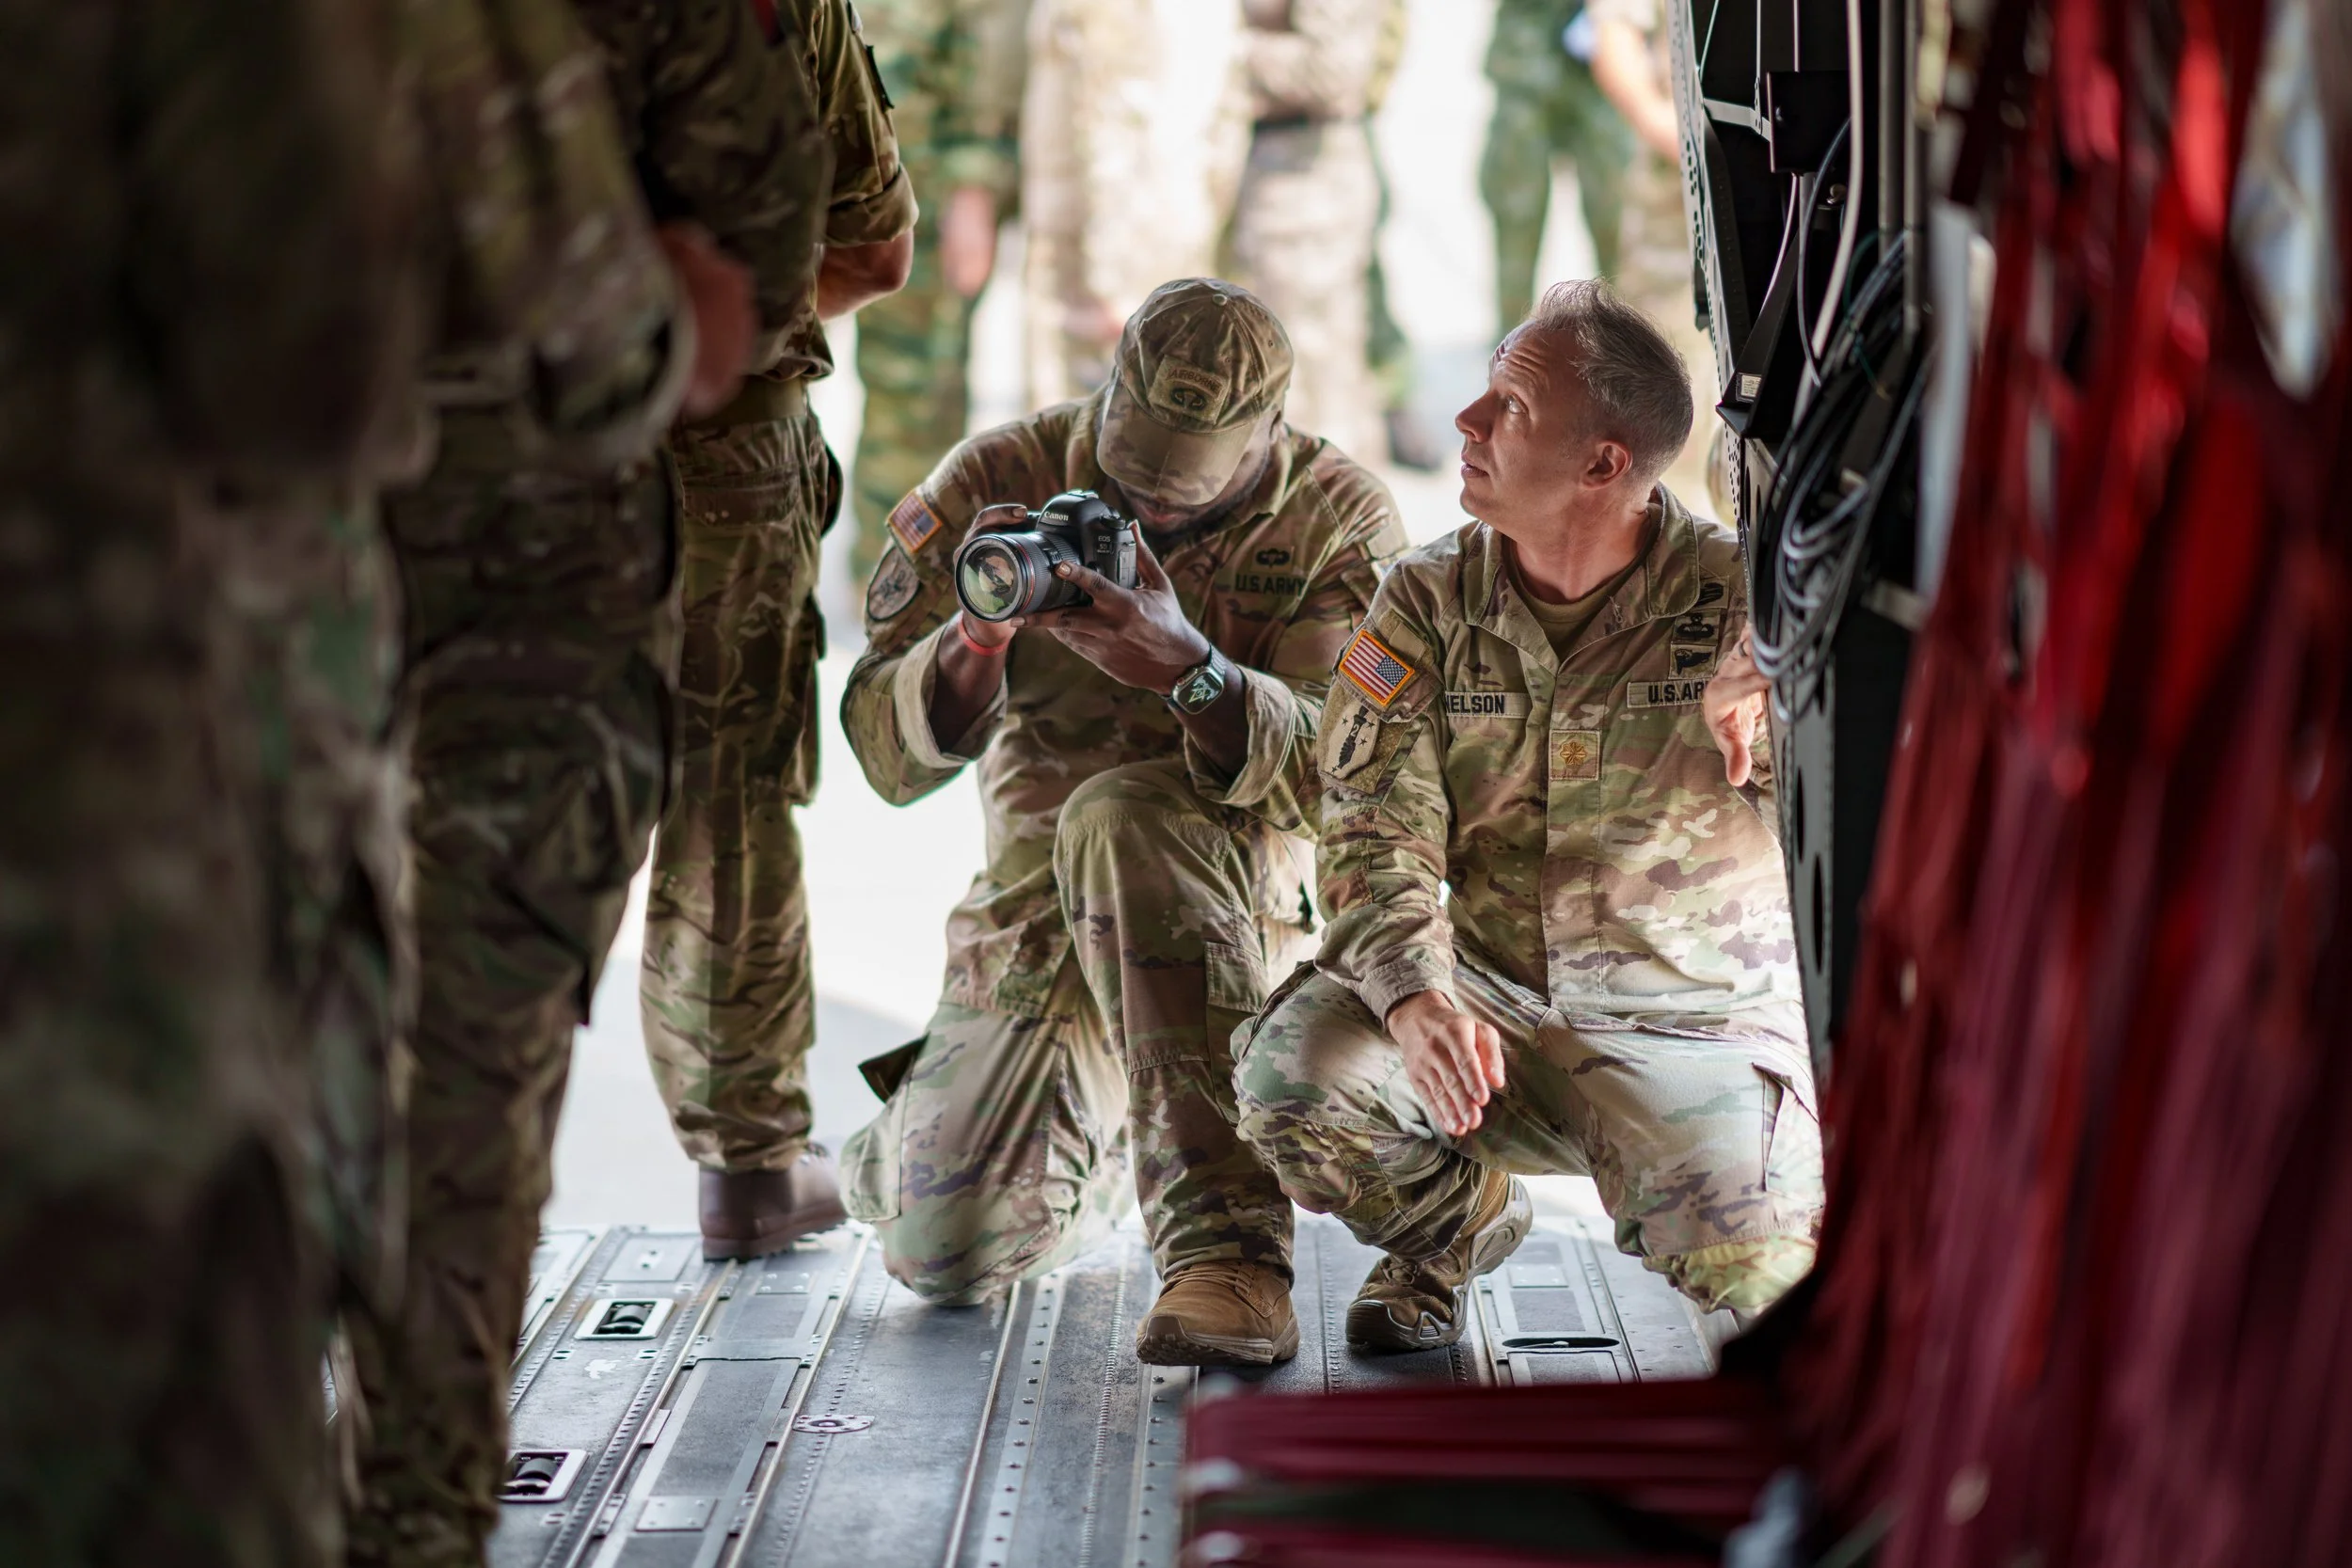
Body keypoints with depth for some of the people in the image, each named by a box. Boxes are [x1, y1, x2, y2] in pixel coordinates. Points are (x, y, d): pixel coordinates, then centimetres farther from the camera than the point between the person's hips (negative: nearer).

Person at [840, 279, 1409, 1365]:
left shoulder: (1338, 523, -8)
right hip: (1041, 918, 3)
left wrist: (1191, 671, -41)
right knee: (946, 1252, -14)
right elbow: (889, 756, -7)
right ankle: (1100, 1131, 23)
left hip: (1250, 905, -3)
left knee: (1120, 815, -37)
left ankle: (1225, 1243, -35)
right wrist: (977, 632, -28)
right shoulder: (998, 481, -4)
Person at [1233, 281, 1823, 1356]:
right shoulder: (1426, 603, -1)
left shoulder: (1735, 597, -8)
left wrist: (1771, 721, -38)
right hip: (1490, 1010, 2)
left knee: (1751, 1270, -27)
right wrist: (1417, 997, -31)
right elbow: (1377, 832, -10)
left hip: (1692, 1026, -2)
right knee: (1292, 1070, -27)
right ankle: (1459, 1218, 8)